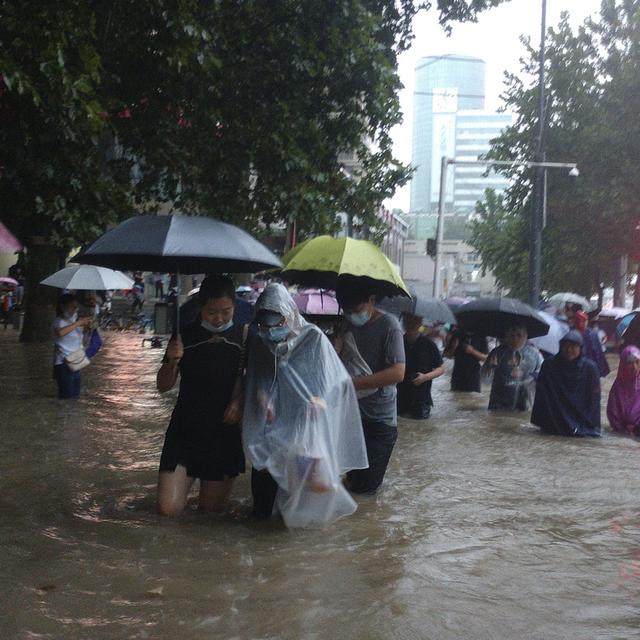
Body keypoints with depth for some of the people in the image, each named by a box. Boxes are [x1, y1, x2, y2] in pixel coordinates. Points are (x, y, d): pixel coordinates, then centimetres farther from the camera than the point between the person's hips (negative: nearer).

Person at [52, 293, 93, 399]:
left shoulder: (74, 320, 12)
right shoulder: (59, 321, -14)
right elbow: (60, 332, -38)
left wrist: (86, 327, 4)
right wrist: (78, 323, -31)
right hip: (63, 363, -9)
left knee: (75, 394, 14)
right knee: (66, 396, -7)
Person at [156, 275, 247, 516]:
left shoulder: (243, 337, -5)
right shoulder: (186, 336, -2)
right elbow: (163, 386, 2)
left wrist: (240, 401, -14)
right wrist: (172, 362, -17)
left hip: (224, 435, 0)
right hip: (184, 433, 0)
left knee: (212, 512, 8)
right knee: (168, 509, -7)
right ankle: (184, 482, 23)